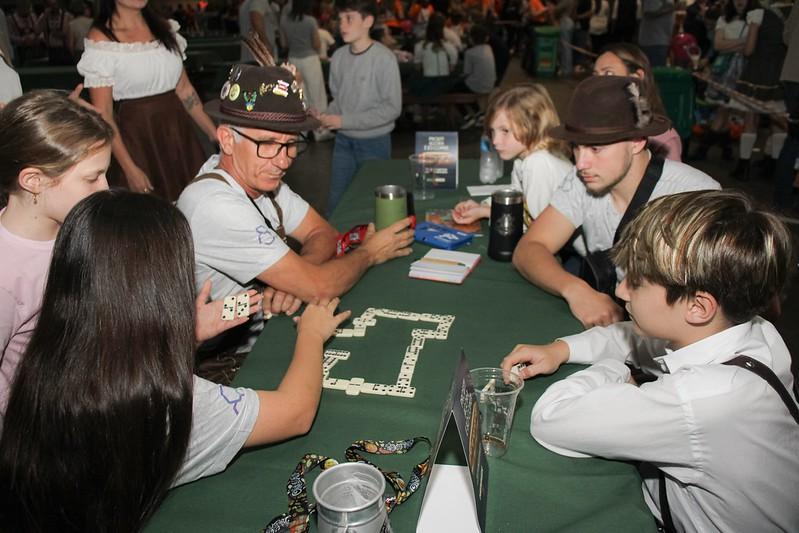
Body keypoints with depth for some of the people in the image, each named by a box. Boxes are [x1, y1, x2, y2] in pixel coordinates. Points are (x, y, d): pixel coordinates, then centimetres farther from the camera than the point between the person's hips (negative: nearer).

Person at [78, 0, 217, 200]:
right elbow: (103, 113, -10)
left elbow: (184, 89, 12)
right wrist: (130, 169, -16)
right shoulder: (101, 39, -8)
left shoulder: (165, 28, 8)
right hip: (136, 136, -5)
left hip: (179, 132, 5)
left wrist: (216, 135, 7)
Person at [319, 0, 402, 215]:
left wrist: (345, 120, -18)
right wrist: (325, 117, -11)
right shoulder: (339, 56, -1)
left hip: (374, 143, -4)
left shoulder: (384, 58, -16)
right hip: (343, 140, 5)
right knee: (335, 201, 12)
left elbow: (392, 108, -17)